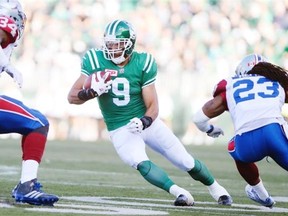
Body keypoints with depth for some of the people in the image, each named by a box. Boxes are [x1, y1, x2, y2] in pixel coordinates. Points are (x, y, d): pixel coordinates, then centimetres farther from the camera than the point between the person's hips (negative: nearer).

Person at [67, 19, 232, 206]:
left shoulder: (143, 64, -13)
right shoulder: (96, 61, -12)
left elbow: (152, 106, -9)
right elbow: (72, 97, -10)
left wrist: (144, 122, -31)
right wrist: (93, 92, -30)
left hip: (147, 122, 1)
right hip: (121, 130, -1)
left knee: (188, 163, 5)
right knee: (142, 164, -32)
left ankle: (216, 189, 29)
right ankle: (179, 193, -36)